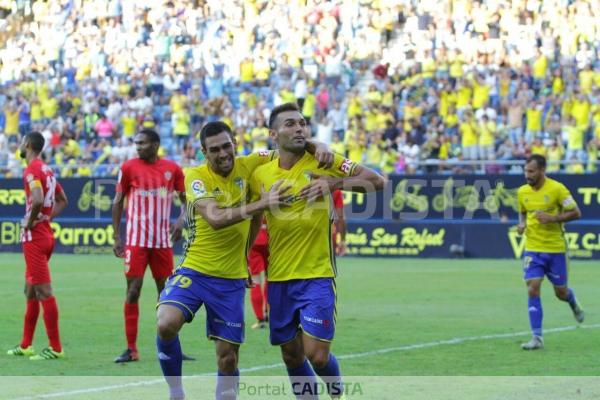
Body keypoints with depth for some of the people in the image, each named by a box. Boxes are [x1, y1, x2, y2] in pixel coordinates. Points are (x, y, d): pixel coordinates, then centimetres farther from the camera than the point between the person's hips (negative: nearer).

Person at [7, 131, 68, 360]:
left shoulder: (31, 170, -14)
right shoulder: (47, 170, 15)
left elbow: (37, 199, -30)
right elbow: (62, 201, 25)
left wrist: (30, 223, -16)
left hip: (34, 237, -10)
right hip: (46, 234, 10)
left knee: (44, 292, -8)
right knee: (31, 291, 16)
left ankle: (55, 348, -8)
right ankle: (25, 345, 23)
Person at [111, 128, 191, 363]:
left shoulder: (172, 169, 4)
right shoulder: (129, 168, 0)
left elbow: (185, 200, 12)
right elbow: (118, 202, 4)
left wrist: (181, 220, -7)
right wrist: (116, 236, -2)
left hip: (162, 241, 2)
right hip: (136, 240, -2)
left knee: (166, 291, 7)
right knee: (133, 290, -6)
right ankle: (131, 349, -3)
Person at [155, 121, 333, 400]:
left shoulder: (247, 166, 0)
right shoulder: (196, 177, -11)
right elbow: (215, 219, -26)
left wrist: (317, 148, -11)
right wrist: (259, 205, -35)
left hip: (232, 280, 3)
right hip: (194, 271, -3)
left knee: (228, 359, 3)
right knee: (166, 324, -27)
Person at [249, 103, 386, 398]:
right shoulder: (261, 174, 3)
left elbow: (377, 181, -7)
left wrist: (334, 183, -20)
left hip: (316, 276, -3)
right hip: (278, 278, 3)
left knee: (317, 355, -9)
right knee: (292, 357, 8)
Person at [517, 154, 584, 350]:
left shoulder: (557, 189, -13)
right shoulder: (522, 192, 1)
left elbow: (576, 213, -10)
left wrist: (552, 218, -22)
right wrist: (522, 224, -2)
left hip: (555, 249, -3)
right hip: (532, 249, 3)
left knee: (561, 293, 9)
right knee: (533, 290, -11)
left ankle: (573, 303, 47)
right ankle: (537, 337, -8)